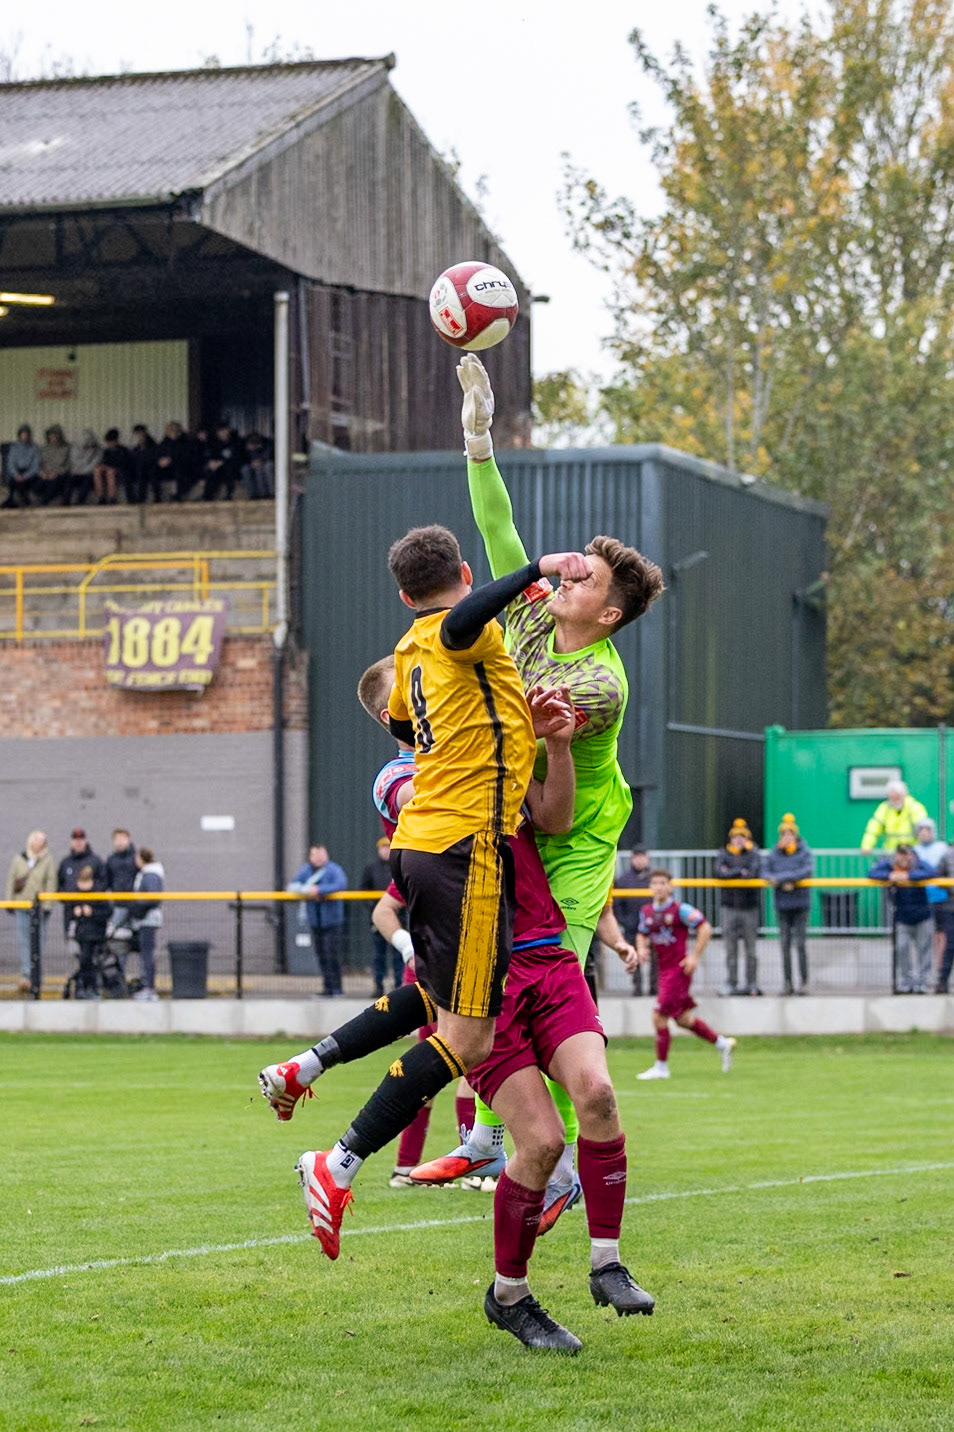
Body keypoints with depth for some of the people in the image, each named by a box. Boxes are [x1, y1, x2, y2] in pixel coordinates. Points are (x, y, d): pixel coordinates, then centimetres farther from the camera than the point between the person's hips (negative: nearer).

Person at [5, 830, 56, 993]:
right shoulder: (18, 860, 10)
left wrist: (47, 905, -6)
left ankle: (34, 976, 12)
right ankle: (25, 975, -12)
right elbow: (10, 882, 13)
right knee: (23, 940, -8)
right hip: (21, 906, 1)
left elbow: (51, 884, 2)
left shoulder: (48, 861, 5)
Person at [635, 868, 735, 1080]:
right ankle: (722, 1043, 31)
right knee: (682, 1019, 14)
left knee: (659, 1016, -10)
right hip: (664, 969, 8)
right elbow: (642, 934, 22)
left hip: (679, 968, -8)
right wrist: (642, 948, 0)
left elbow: (705, 929, -11)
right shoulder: (647, 911, 7)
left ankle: (661, 1067, 0)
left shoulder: (680, 909, -12)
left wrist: (694, 956, -15)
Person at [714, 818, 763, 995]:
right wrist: (740, 872, -12)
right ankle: (731, 984, 5)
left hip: (749, 906, -1)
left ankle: (751, 984, 8)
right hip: (729, 906, 1)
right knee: (730, 949, 1)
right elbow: (719, 872, -10)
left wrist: (730, 873, -9)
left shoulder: (752, 855, 4)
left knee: (750, 948, 2)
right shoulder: (724, 855, 8)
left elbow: (754, 872, -13)